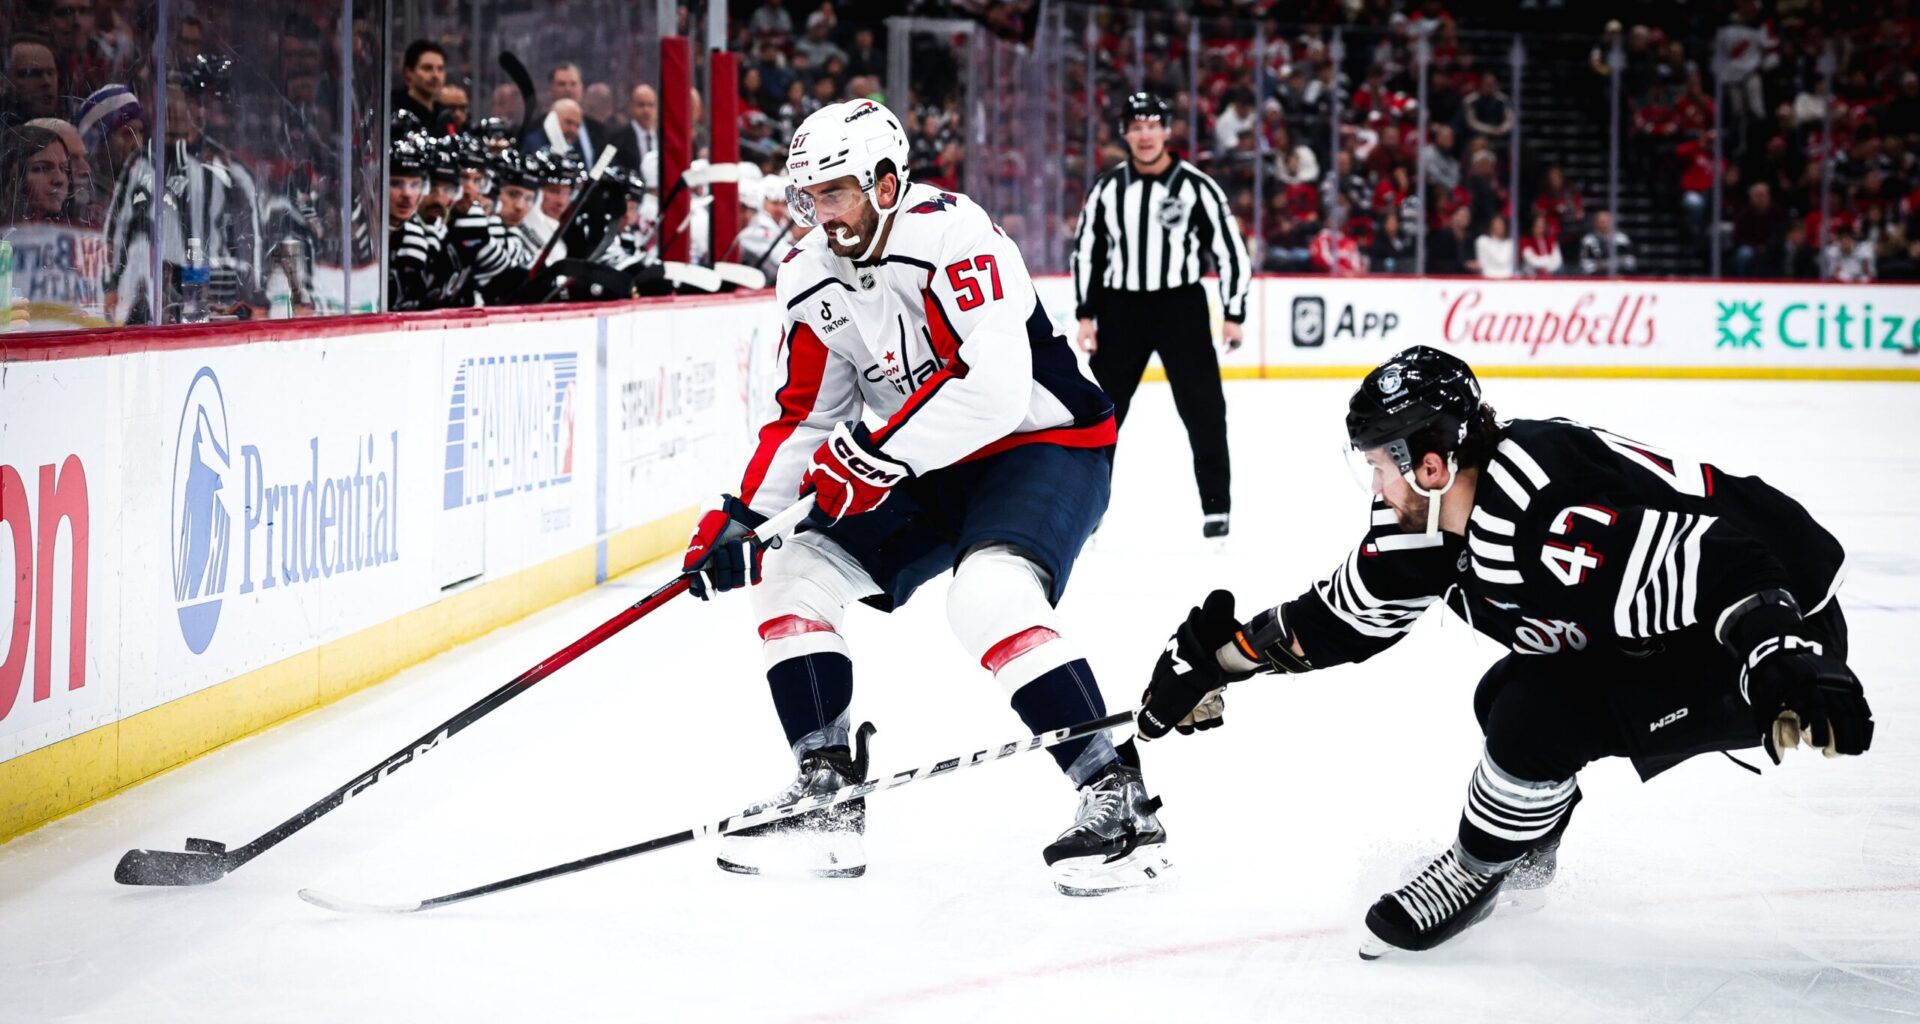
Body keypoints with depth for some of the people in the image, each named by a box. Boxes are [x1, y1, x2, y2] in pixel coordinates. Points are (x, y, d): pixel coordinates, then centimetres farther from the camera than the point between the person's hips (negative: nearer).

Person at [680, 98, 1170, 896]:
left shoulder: (951, 235, -24)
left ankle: (1118, 799, -25)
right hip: (923, 471, 9)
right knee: (791, 573, 2)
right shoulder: (812, 278, 2)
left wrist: (879, 453, -31)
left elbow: (994, 385, -33)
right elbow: (806, 414, 12)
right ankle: (827, 798, 6)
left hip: (1043, 445, -9)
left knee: (990, 595, -33)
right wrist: (740, 518, 2)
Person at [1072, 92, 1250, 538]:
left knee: (1203, 408, -3)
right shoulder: (1108, 188, 2)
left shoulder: (1196, 186, -6)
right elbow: (1086, 250, 9)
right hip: (1121, 307, 2)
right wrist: (1086, 314, 4)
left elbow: (1231, 248, -3)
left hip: (1181, 306, -2)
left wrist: (1234, 314, -7)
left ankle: (1216, 506, 6)